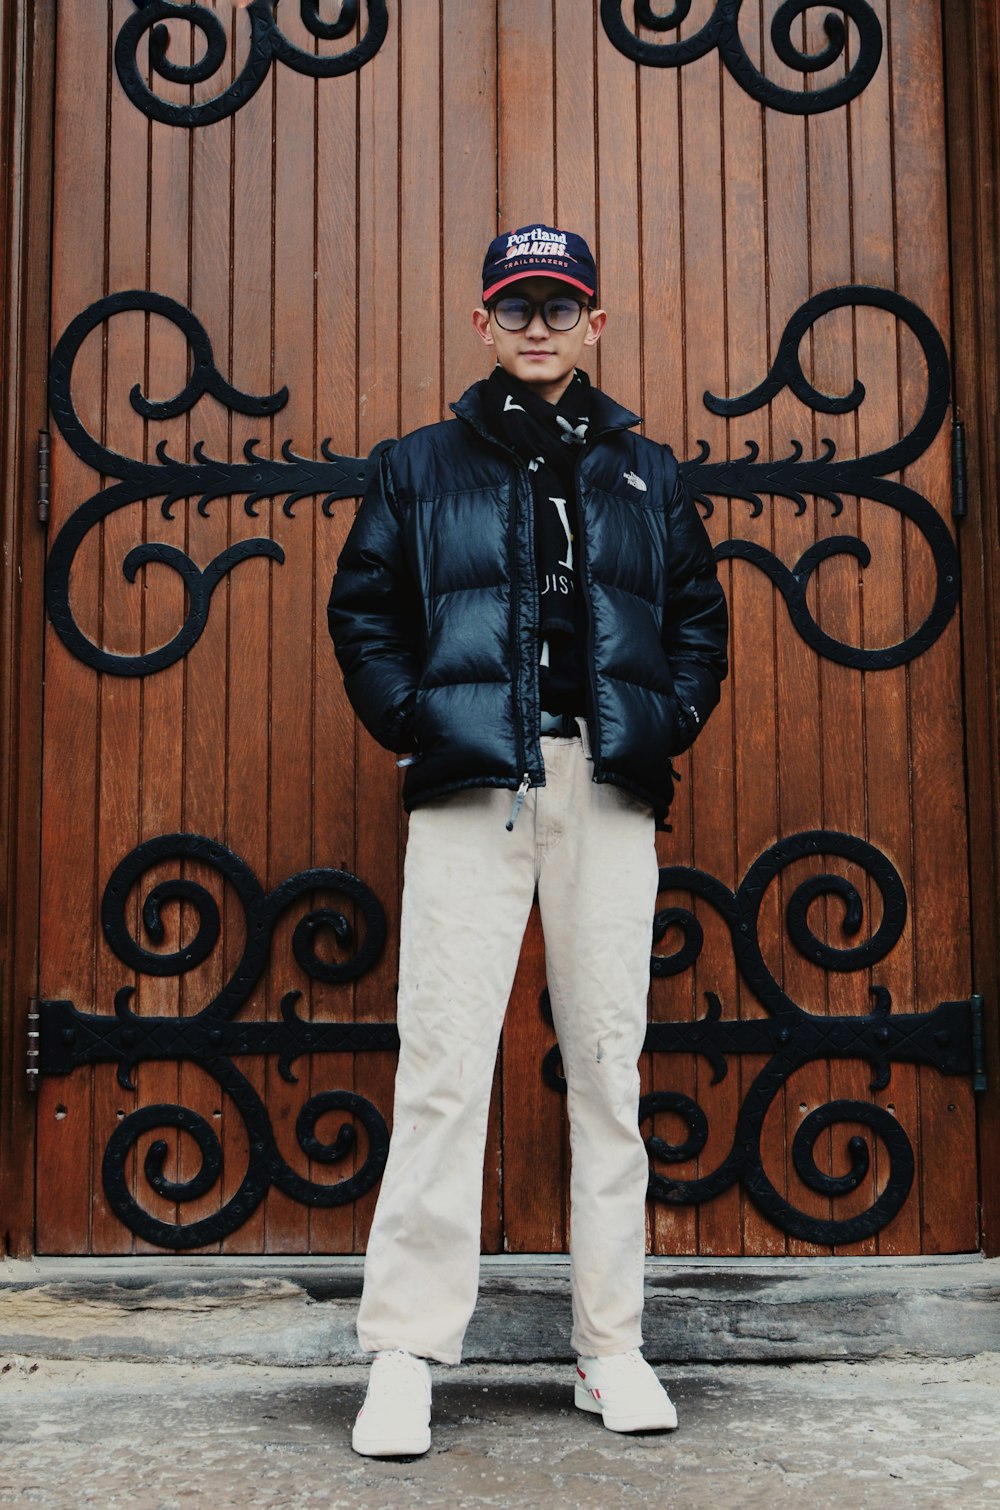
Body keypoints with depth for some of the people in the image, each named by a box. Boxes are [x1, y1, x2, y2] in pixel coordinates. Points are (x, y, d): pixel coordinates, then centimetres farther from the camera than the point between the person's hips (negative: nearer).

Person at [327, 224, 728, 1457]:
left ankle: (612, 1349, 13)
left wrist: (669, 726, 5)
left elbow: (698, 614, 19)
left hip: (608, 795, 2)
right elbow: (362, 611, 11)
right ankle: (405, 1356, -1)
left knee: (608, 1062, 3)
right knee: (443, 1062, -8)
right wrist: (416, 724, -2)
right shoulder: (421, 466, 13)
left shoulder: (644, 471, 18)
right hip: (471, 791, -2)